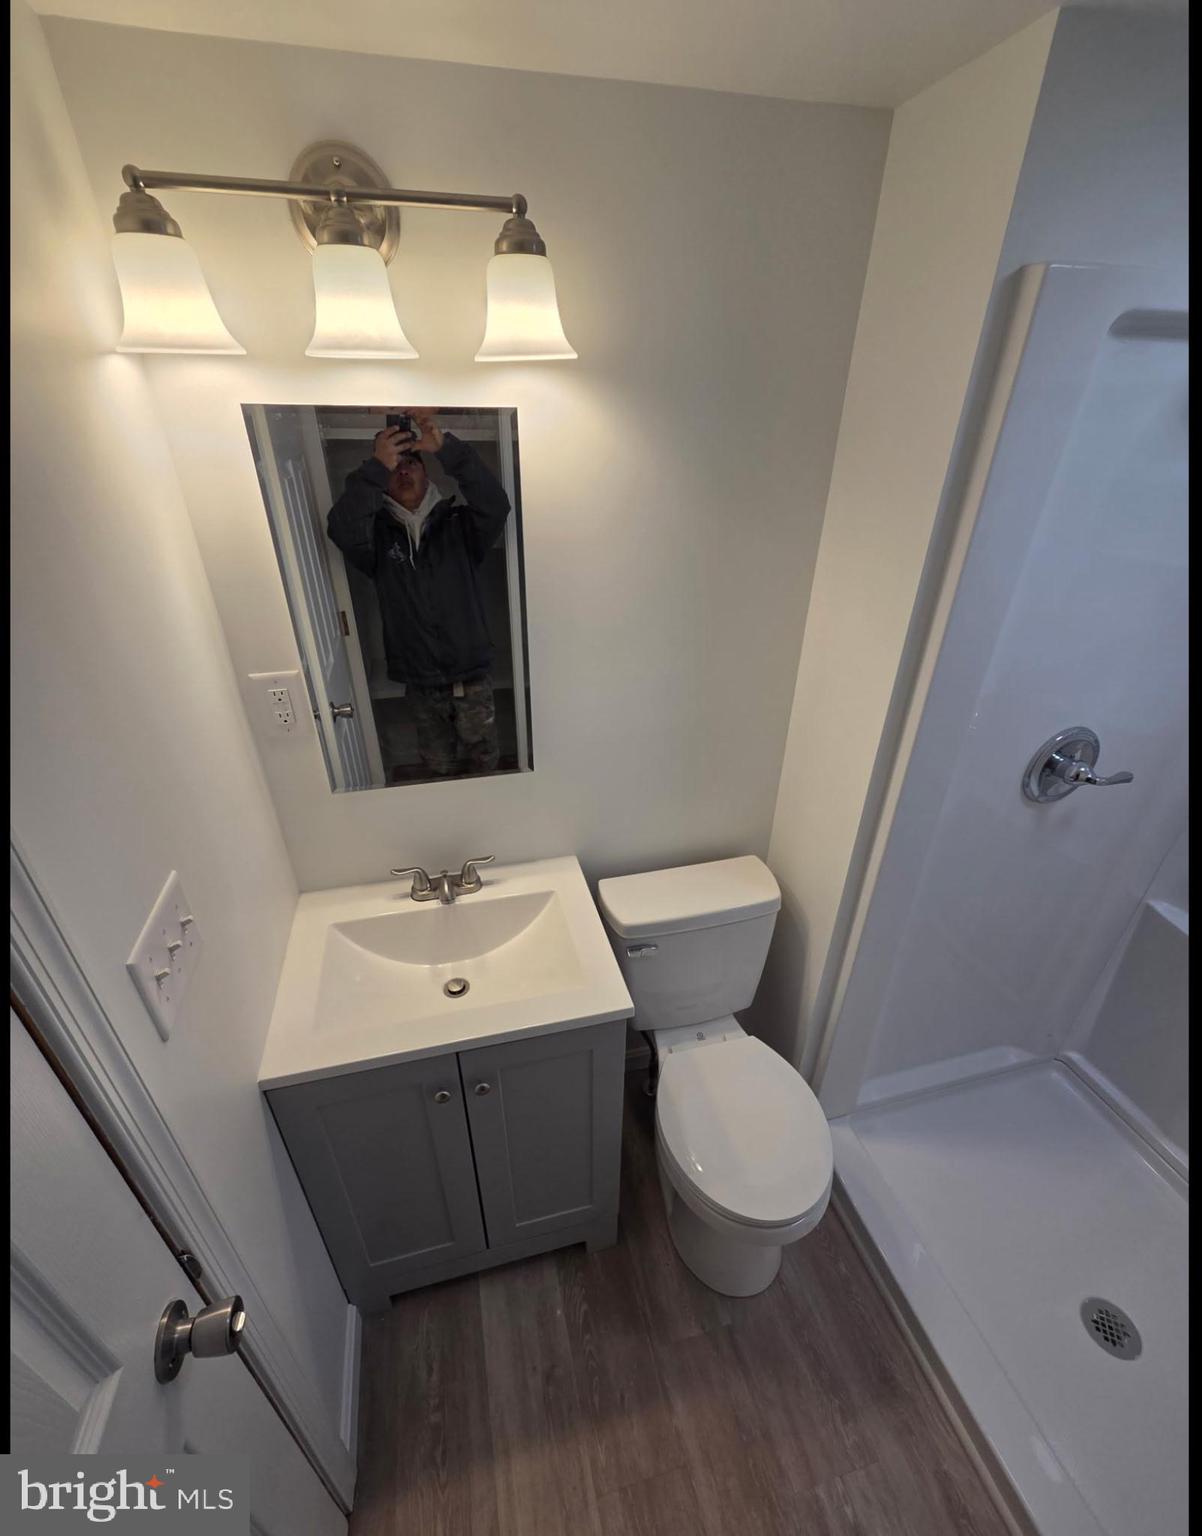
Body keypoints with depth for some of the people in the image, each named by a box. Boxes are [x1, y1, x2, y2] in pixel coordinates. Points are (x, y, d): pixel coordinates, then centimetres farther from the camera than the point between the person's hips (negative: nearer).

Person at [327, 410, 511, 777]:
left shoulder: (459, 523, -1)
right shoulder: (377, 533, 1)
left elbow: (495, 504, -22)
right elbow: (342, 530, -22)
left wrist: (446, 447, -33)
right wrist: (376, 466, -31)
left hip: (472, 674, -1)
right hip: (420, 681, 1)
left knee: (483, 761, 14)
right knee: (438, 768, 17)